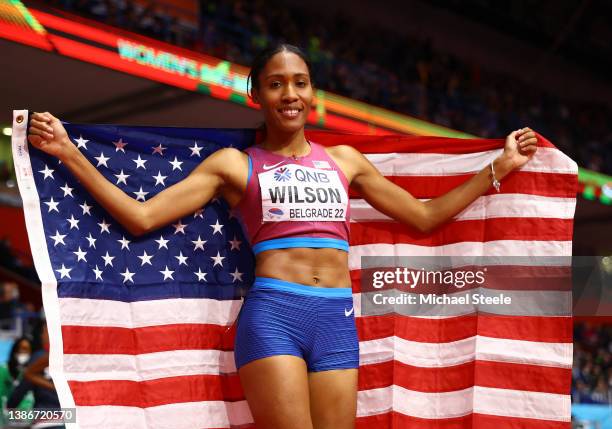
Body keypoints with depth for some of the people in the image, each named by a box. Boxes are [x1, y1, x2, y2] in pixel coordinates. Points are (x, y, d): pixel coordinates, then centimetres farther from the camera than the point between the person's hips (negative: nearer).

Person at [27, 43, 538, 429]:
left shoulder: (344, 159, 18)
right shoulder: (235, 164, 9)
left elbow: (425, 216, 24)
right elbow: (141, 216, 3)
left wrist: (500, 167, 24)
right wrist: (69, 153, -2)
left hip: (337, 319, 3)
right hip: (271, 315, -3)